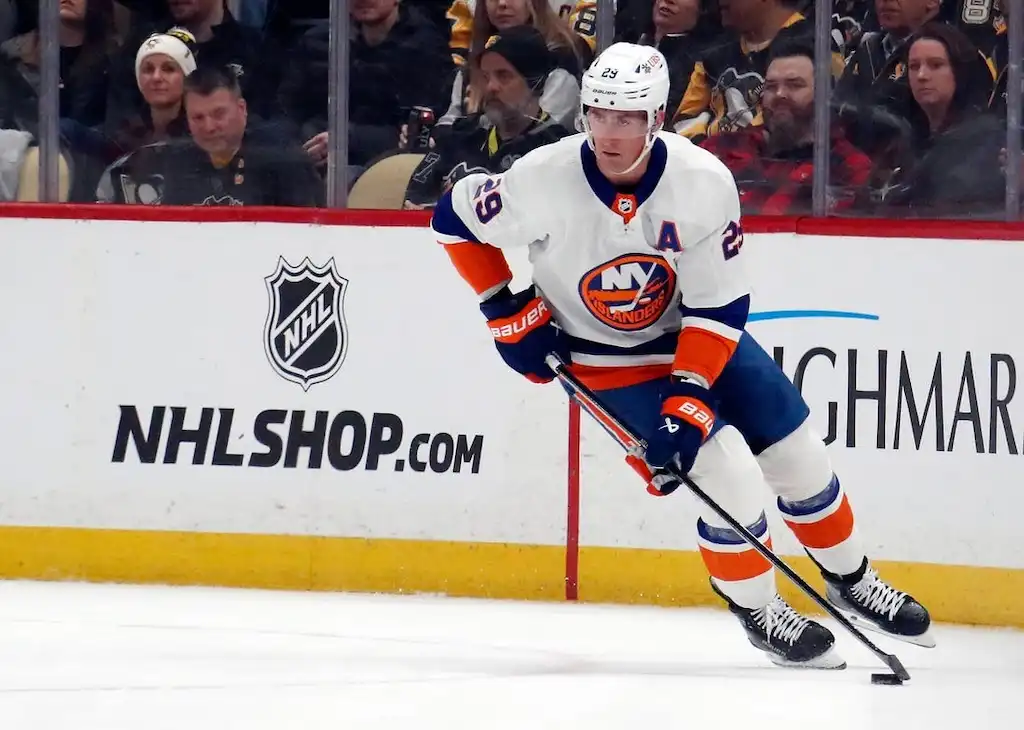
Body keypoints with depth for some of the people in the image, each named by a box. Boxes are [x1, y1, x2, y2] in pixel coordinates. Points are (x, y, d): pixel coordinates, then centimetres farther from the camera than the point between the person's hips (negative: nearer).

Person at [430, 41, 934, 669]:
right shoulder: (544, 182, -28)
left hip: (699, 336, 3)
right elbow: (456, 216, -10)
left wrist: (688, 399, -27)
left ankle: (852, 581, 33)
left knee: (800, 456, 7)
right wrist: (509, 310, -12)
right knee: (729, 474, -17)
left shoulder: (704, 182, -24)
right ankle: (756, 610, 7)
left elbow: (719, 306, -18)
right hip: (610, 358, -3)